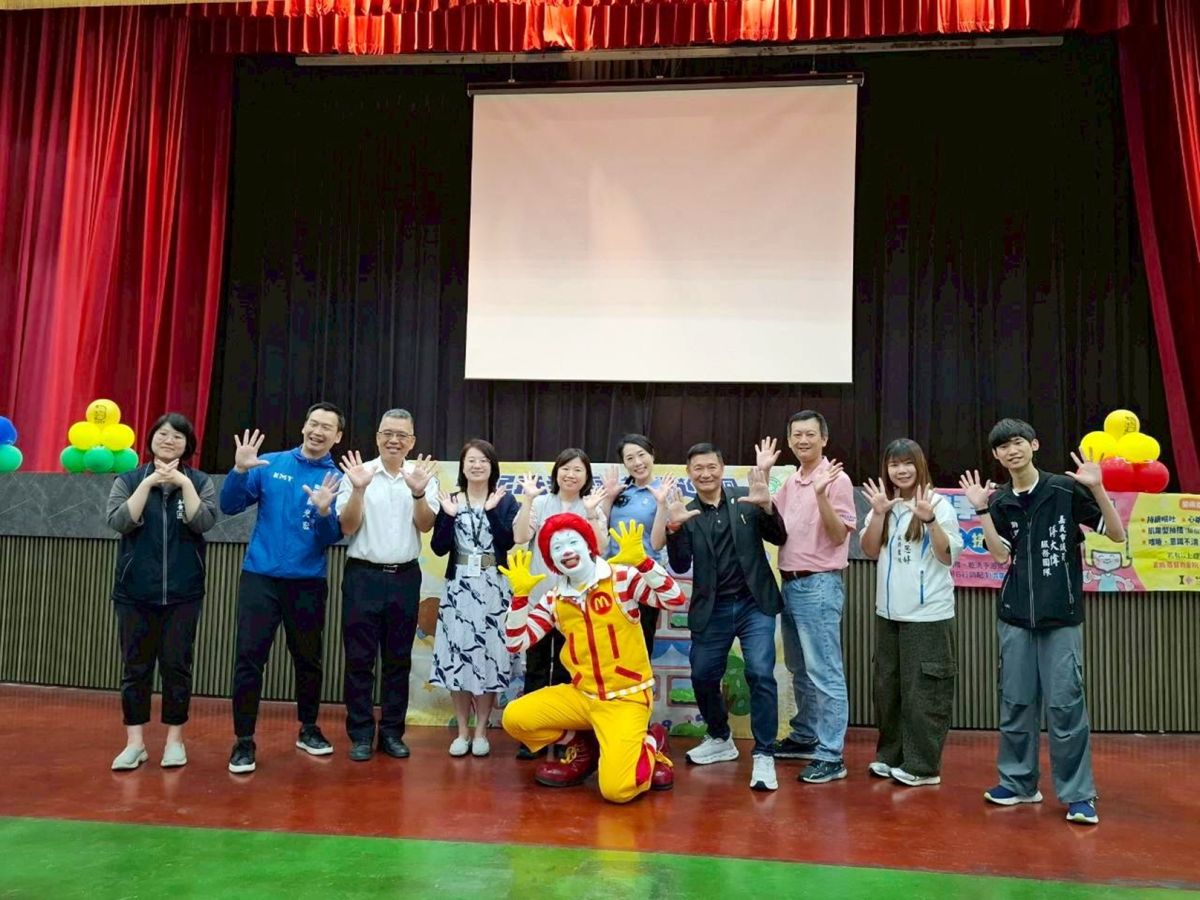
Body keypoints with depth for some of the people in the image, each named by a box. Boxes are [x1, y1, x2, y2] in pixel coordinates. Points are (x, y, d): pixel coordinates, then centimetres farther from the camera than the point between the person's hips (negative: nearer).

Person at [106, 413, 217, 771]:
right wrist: (149, 481, -16)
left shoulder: (199, 481, 4)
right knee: (135, 666, 4)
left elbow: (204, 523, -11)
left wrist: (184, 482, -17)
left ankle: (175, 739, 15)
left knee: (177, 665, 3)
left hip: (183, 593, 0)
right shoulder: (128, 480, 4)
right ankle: (135, 742, 13)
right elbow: (119, 522, -11)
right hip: (135, 591, 1)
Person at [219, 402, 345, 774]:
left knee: (308, 657, 12)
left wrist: (324, 510, -26)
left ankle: (308, 729, 30)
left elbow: (332, 538, -7)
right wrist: (240, 471, -17)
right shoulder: (271, 464, 1)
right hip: (260, 576, 0)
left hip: (308, 582, 1)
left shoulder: (336, 479, -1)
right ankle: (244, 740, 7)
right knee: (249, 657, -3)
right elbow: (230, 507, -2)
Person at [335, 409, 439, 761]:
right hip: (363, 575, -2)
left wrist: (418, 493, -22)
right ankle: (361, 734, 12)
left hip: (405, 577, 2)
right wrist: (359, 489, -21)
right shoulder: (357, 473, -1)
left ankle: (392, 732, 19)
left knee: (398, 659, 9)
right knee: (359, 658, 2)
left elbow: (425, 525, -5)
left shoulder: (422, 475, 4)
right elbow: (348, 527, -6)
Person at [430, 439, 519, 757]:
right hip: (458, 587, 1)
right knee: (456, 656, 2)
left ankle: (481, 731, 14)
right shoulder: (450, 501, 6)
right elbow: (439, 548, -2)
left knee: (488, 655, 1)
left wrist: (491, 510, -17)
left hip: (493, 587, -1)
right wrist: (449, 515, -14)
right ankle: (462, 731, 16)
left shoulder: (505, 500, 3)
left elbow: (507, 542, -10)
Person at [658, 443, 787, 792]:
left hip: (754, 604, -2)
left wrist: (767, 506, -20)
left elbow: (779, 538, -2)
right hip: (712, 610, 2)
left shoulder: (745, 500, 0)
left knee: (760, 674, -14)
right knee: (703, 677, 10)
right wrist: (673, 528, -24)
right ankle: (720, 740, 34)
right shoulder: (687, 515, 1)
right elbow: (680, 566, -7)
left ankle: (763, 755, -4)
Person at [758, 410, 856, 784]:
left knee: (824, 673, -6)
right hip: (790, 584, 8)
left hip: (820, 585, -8)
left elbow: (839, 536, -14)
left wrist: (821, 494, -27)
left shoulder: (836, 479, -10)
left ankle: (831, 756, -1)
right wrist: (762, 474, 8)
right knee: (800, 670, 17)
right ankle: (805, 737, 30)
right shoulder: (791, 482, 13)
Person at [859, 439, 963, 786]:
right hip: (888, 613, 6)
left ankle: (922, 766, 11)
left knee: (922, 691, 0)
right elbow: (870, 550, 1)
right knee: (887, 688, 14)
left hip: (928, 615, -6)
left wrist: (930, 520, -25)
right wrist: (879, 513, -12)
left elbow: (948, 556, -11)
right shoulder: (882, 503, 8)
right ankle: (890, 755, 28)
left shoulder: (938, 504, -7)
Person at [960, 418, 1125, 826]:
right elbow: (1001, 554, -4)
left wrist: (1097, 489, -17)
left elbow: (1117, 534, -5)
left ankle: (1078, 795, 7)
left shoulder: (1066, 489, -5)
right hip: (1015, 614, 4)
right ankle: (1018, 782, 21)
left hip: (1061, 614, -4)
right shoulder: (1001, 502, 6)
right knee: (1015, 701, 9)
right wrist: (981, 510, -10)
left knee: (1065, 704, -4)